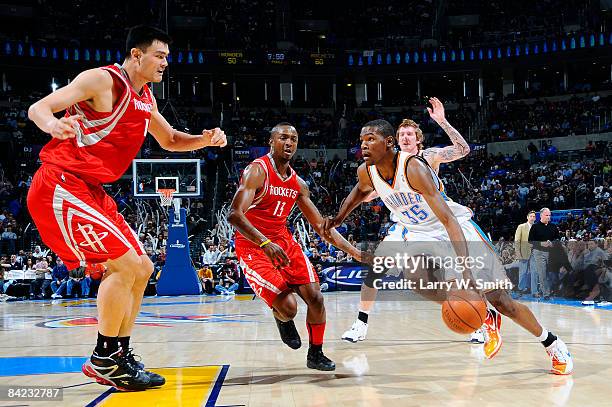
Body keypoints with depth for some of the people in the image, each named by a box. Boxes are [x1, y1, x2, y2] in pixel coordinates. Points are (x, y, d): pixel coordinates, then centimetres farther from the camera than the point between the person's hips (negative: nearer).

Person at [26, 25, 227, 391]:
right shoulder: (102, 79, -11)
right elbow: (38, 108, -16)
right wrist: (53, 124, -40)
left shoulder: (146, 99, 15)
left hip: (91, 191, 10)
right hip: (61, 185, -10)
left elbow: (169, 140, 29)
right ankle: (104, 359, -3)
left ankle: (119, 355, 15)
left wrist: (204, 140, 8)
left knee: (141, 268, 8)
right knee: (126, 264, -16)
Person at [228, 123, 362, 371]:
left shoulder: (298, 183, 6)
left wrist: (353, 251, 5)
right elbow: (235, 215, -29)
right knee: (288, 307, -18)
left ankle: (315, 355, 17)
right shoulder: (257, 171, -16)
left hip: (284, 241, 7)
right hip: (252, 246, -7)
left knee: (315, 297, -3)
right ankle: (283, 320, 21)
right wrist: (266, 244, -41)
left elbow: (320, 225, 13)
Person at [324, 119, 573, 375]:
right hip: (420, 234, 5)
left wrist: (465, 270, -45)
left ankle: (552, 343, 22)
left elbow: (448, 220, -37)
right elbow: (360, 191, 20)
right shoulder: (366, 172, -10)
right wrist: (338, 219, 10)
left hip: (458, 228, -5)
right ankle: (486, 317, -4)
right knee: (419, 281, -29)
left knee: (501, 301, -5)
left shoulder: (413, 168, -29)